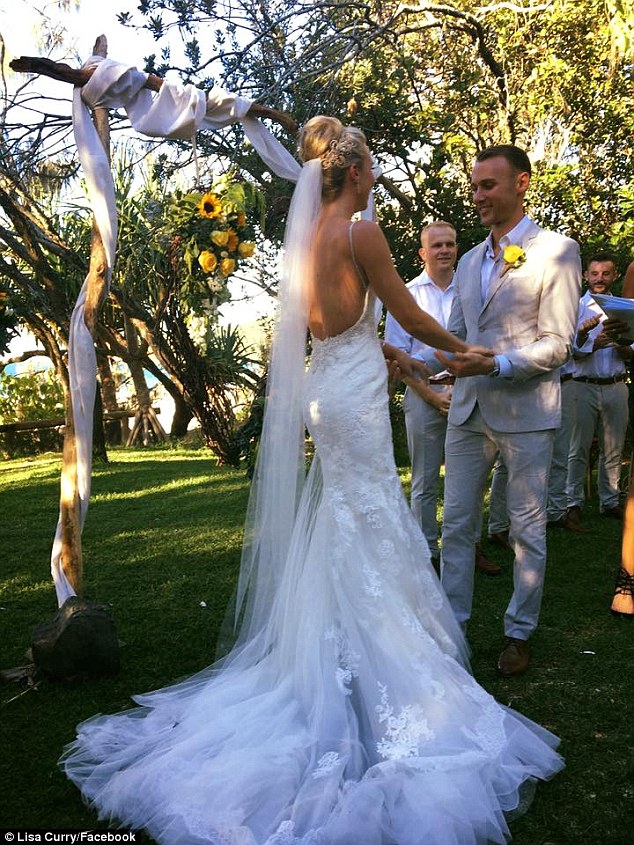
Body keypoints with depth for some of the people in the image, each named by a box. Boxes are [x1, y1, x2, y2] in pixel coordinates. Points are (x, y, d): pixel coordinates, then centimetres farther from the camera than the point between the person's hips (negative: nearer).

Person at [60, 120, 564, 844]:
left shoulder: (307, 235, 11)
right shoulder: (360, 231, -13)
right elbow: (410, 316, -8)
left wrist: (385, 355, 29)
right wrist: (464, 350, 8)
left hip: (322, 384, 8)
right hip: (353, 391, -8)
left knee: (342, 521, 17)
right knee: (368, 522, 1)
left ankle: (341, 657, 30)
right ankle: (375, 669, 12)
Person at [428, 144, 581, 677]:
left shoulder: (557, 251, -5)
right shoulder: (469, 262, 15)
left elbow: (557, 345, -11)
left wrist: (495, 365, -23)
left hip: (525, 412, -6)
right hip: (468, 410, 6)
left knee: (527, 530, 7)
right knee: (456, 524, 9)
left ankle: (520, 633, 22)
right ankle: (453, 622, 23)